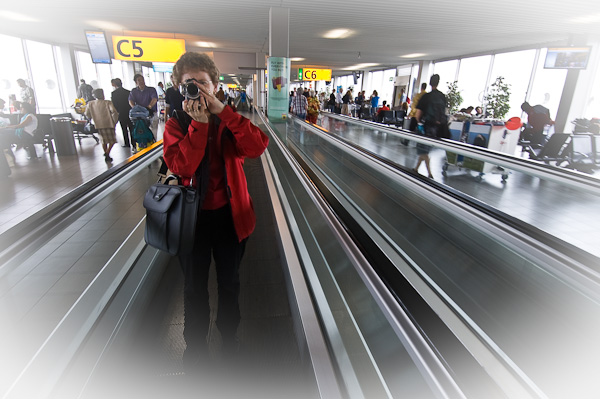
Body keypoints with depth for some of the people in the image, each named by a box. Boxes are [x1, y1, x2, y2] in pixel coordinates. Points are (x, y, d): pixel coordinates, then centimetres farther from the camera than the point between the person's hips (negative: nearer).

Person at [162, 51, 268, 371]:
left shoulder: (228, 122, -2)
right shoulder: (175, 125, -4)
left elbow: (257, 147, -23)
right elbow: (181, 167, -23)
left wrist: (221, 110, -26)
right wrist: (199, 123, -26)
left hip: (229, 214, 1)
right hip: (193, 217, 0)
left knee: (229, 282, 19)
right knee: (194, 287, 17)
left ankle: (229, 334, 46)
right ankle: (195, 345, 42)